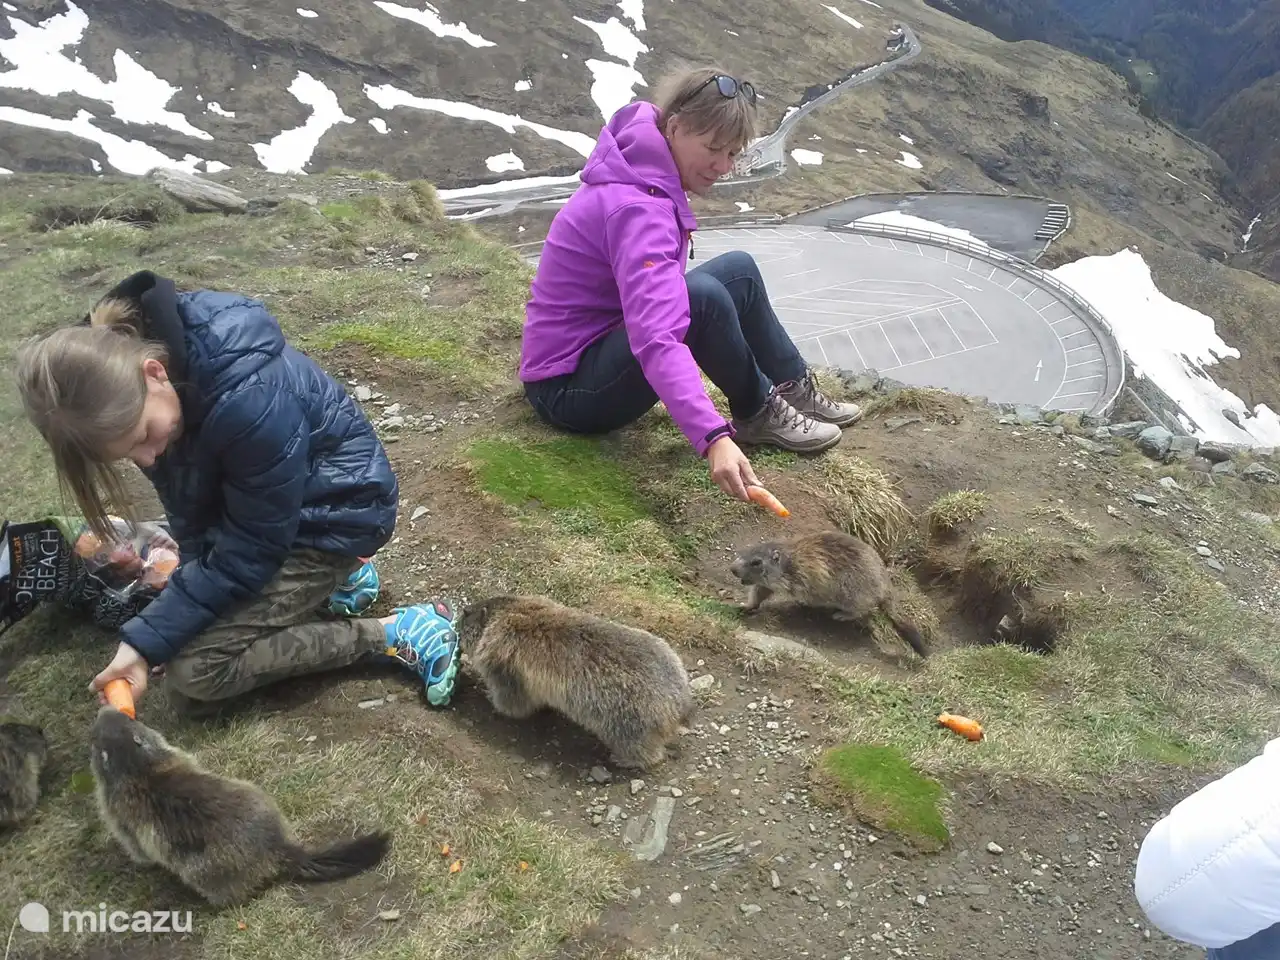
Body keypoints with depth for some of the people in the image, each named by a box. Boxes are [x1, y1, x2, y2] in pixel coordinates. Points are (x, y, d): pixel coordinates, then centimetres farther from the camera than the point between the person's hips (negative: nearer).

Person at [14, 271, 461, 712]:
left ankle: (395, 632, -9)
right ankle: (325, 579, 17)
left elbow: (248, 549, -24)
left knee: (194, 672, -13)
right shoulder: (127, 349, -15)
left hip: (337, 508, -8)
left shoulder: (247, 399, -38)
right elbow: (189, 507, -2)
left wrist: (145, 642, -22)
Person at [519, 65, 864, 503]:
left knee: (738, 270, 4)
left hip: (602, 343, 10)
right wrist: (714, 438, -48)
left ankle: (795, 389, 11)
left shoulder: (645, 174, 2)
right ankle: (757, 413, -7)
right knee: (702, 297, -31)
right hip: (568, 390, -10)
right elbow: (657, 340, -40)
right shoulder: (637, 209, -27)